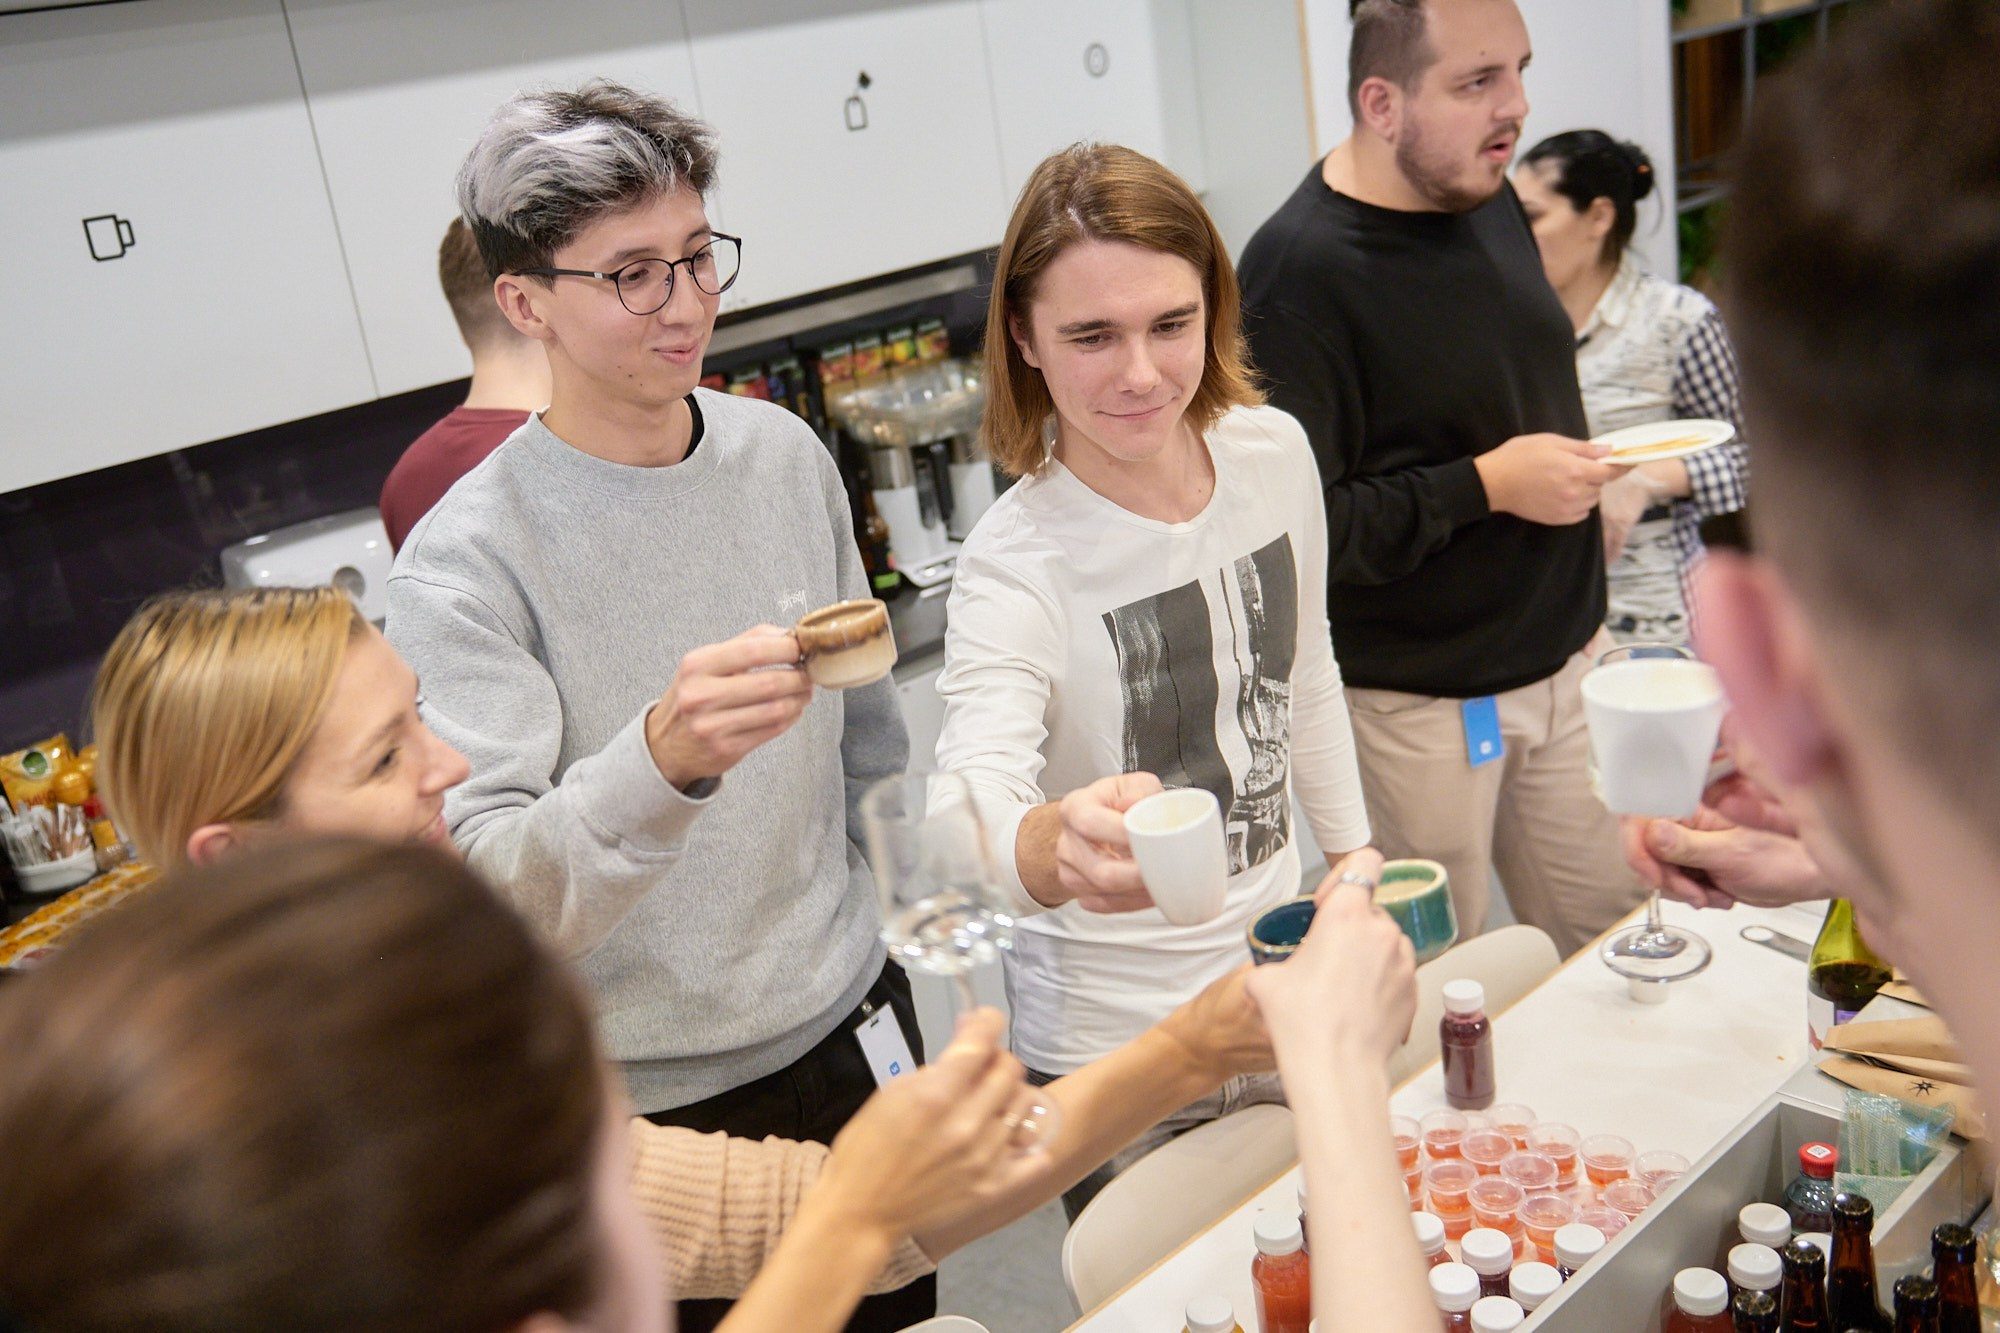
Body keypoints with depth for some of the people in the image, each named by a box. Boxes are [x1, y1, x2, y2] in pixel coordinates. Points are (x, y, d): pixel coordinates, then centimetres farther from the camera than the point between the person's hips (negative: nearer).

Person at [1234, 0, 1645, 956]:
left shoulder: (1487, 197, 6)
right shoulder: (1298, 271, -21)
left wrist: (1582, 478, 13)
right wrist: (1485, 486, -23)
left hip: (1562, 654, 7)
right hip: (1417, 700, -7)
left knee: (1615, 938, 15)